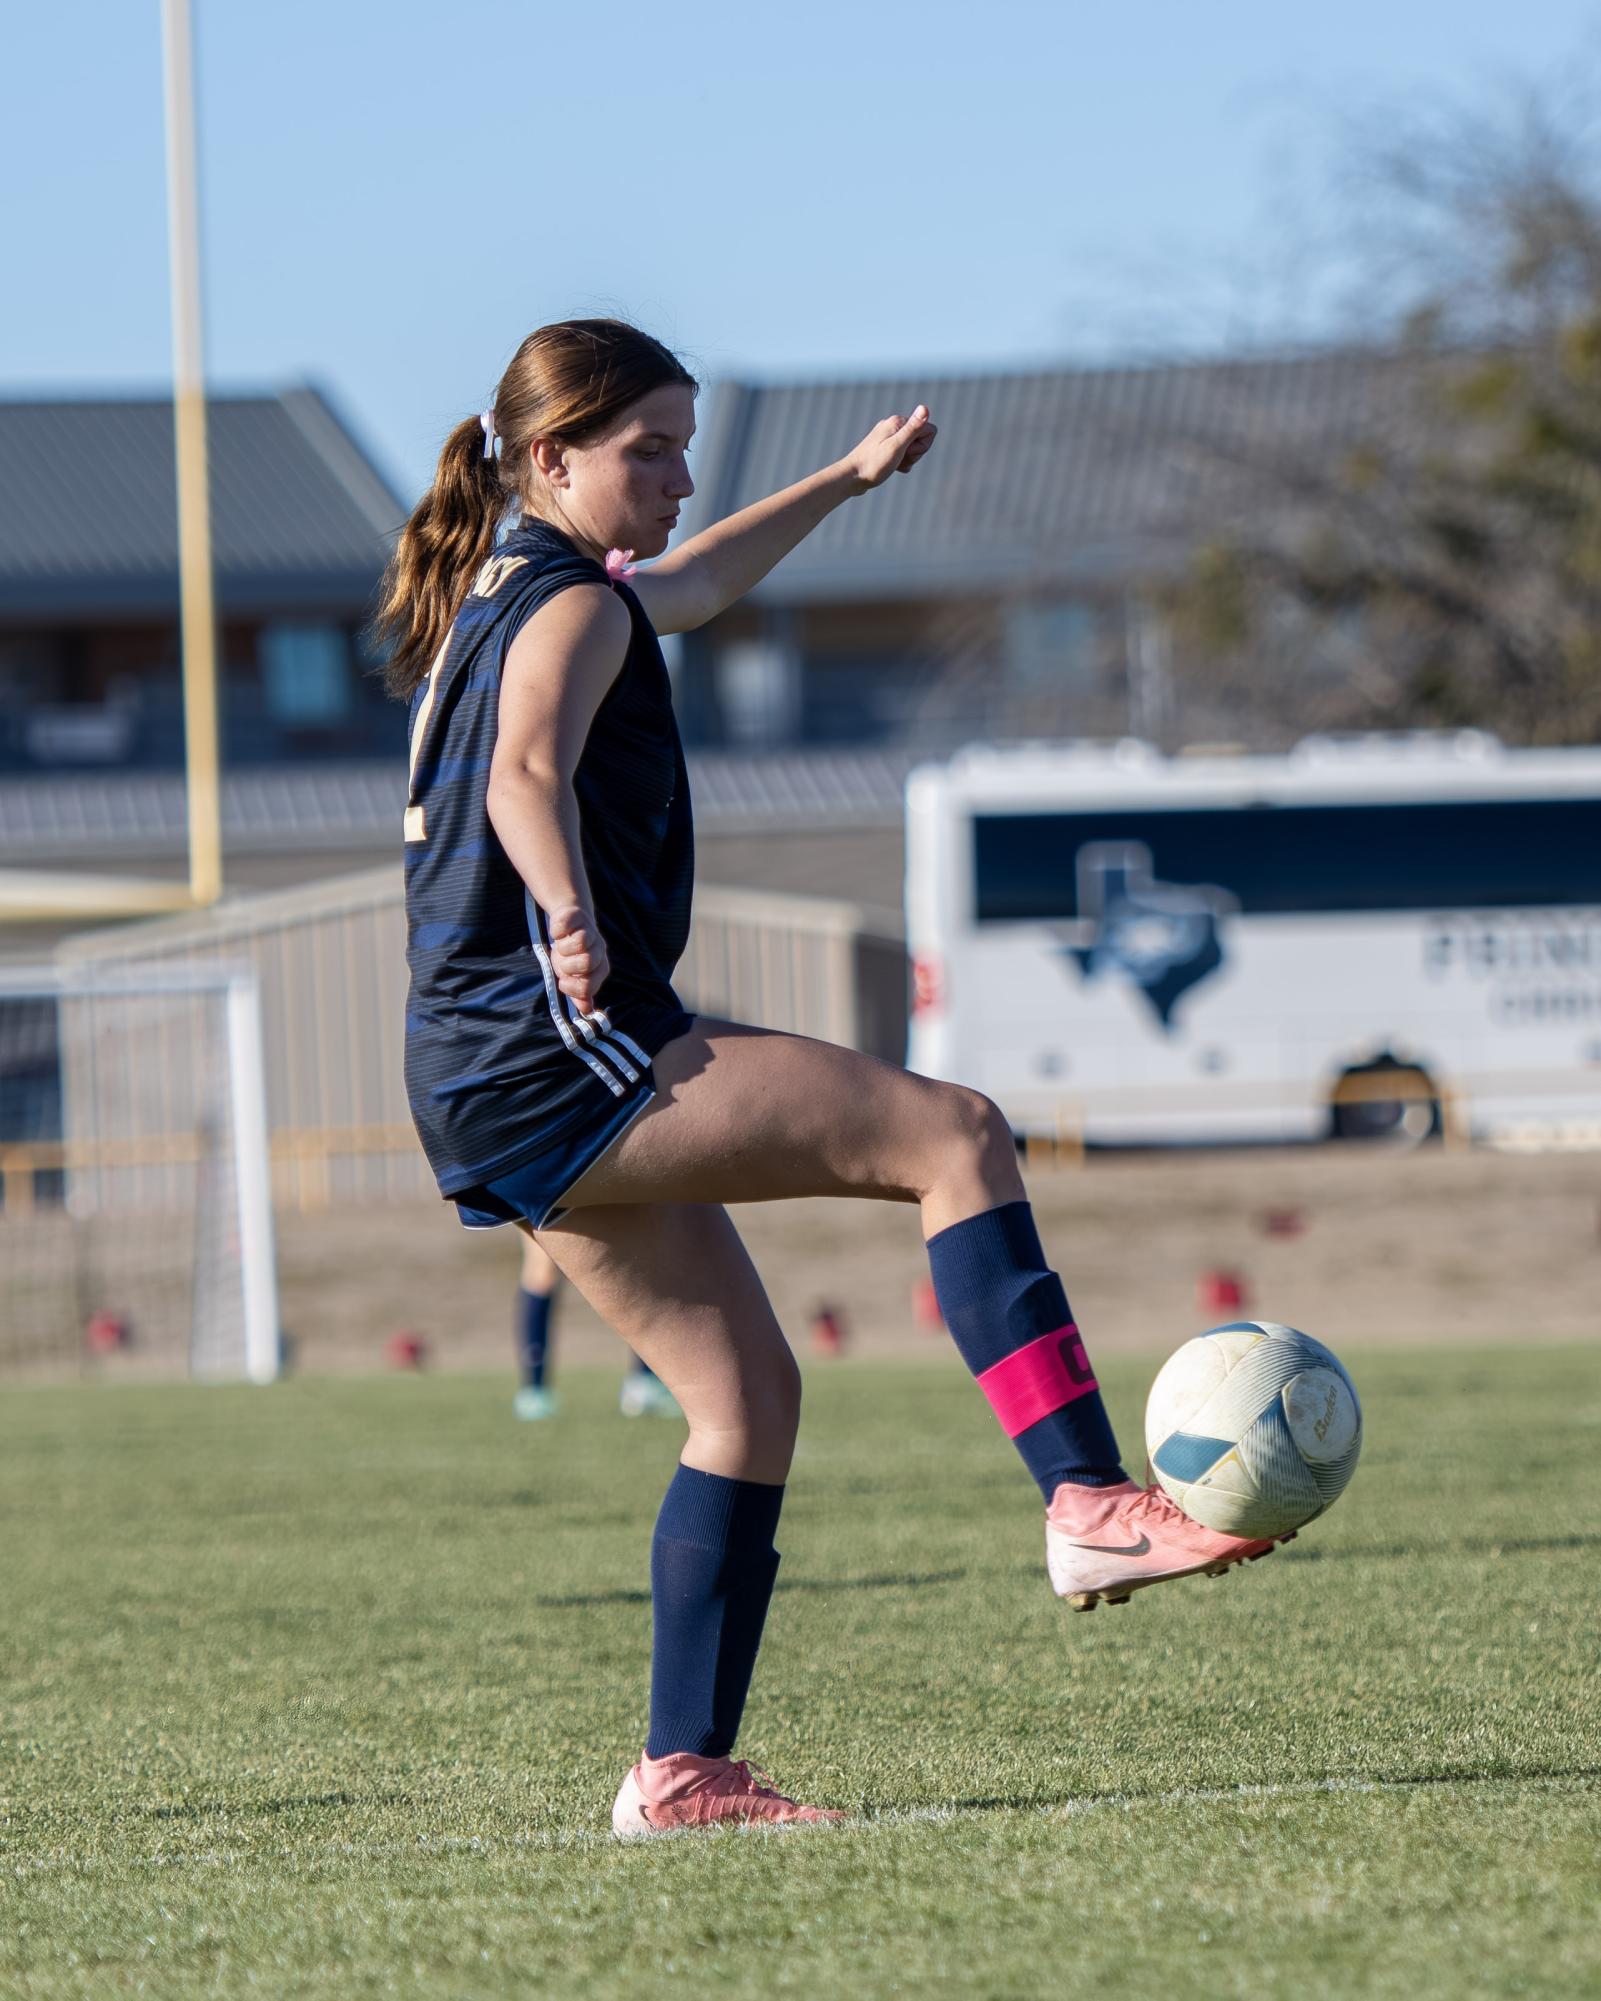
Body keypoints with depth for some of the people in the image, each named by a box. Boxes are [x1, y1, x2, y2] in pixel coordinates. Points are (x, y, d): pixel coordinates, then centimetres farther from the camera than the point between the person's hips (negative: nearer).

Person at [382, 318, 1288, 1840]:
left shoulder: (491, 597, 24)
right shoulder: (571, 605, -7)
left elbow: (692, 585, 44)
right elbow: (528, 773, -28)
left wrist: (847, 479, 54)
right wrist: (570, 920, -43)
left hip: (490, 1088, 11)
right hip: (555, 1047, -11)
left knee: (747, 1392, 10)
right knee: (952, 1135, -16)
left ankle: (680, 1771, 7)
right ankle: (1088, 1506, -26)